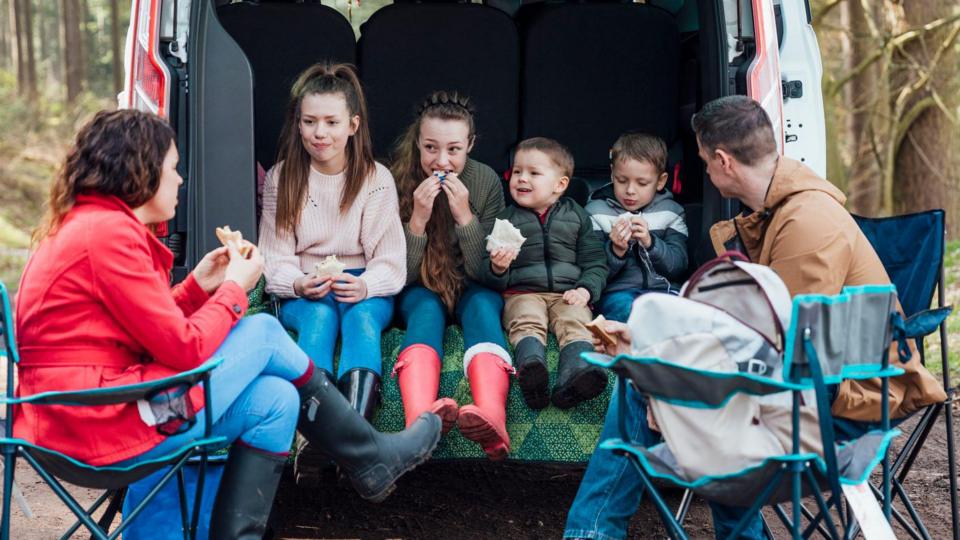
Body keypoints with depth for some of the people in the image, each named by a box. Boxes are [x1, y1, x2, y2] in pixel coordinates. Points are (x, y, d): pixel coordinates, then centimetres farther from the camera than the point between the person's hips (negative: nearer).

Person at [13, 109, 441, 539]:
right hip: (99, 427, -10)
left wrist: (199, 286, 10)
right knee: (263, 332, -1)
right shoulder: (109, 231, -16)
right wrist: (234, 288, -1)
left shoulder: (87, 223, 16)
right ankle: (371, 458, 13)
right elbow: (183, 348, -16)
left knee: (274, 399, 7)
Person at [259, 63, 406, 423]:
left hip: (365, 290, 0)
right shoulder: (281, 179, 3)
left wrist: (364, 286, -26)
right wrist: (299, 284, -23)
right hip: (302, 295, 1)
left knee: (361, 313, -34)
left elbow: (390, 261, -4)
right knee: (320, 314, -34)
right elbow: (274, 261, 0)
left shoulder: (376, 178, 0)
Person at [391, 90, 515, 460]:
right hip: (420, 289, 0)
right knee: (426, 310, -33)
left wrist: (464, 215, -24)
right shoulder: (399, 182, -12)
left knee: (482, 305, -32)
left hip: (472, 289, 1)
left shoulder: (487, 182, -10)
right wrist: (418, 219, -27)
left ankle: (492, 419, -63)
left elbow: (486, 272, -10)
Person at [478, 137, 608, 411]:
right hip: (522, 293, 0)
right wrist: (497, 268, -12)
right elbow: (494, 281, 13)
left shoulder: (576, 216, 16)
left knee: (576, 322, -30)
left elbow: (595, 261, 13)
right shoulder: (506, 219, 15)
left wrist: (586, 289, -7)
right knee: (527, 323, -31)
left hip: (568, 293, 0)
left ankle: (574, 376, -55)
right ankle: (531, 370, -58)